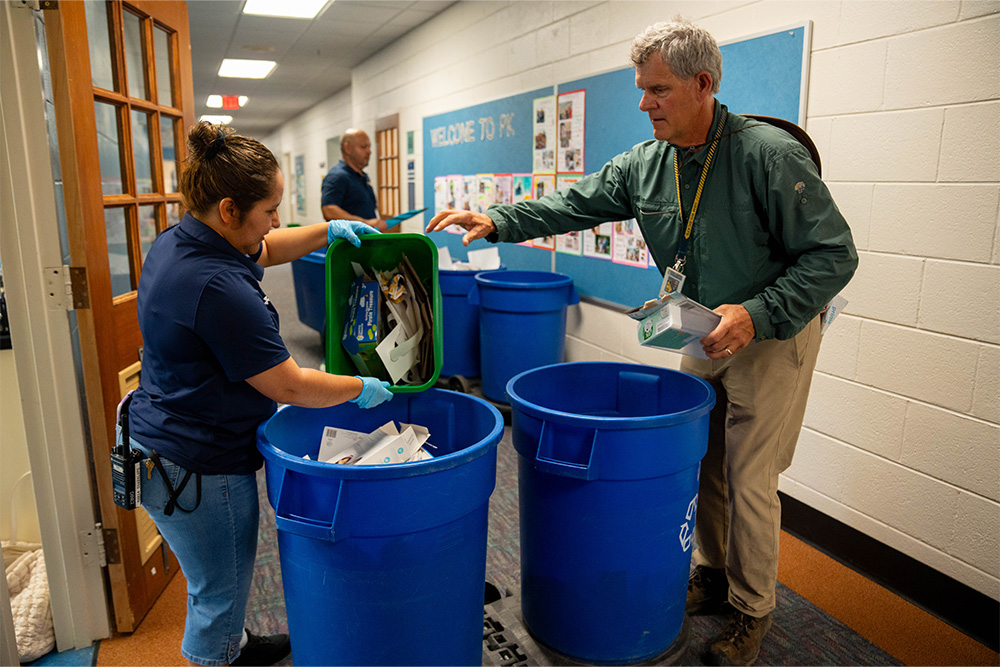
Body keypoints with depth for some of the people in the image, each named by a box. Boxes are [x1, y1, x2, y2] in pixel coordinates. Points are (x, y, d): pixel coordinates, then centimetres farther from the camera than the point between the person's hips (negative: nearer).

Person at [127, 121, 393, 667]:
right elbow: (290, 386, -25)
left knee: (218, 584, 30)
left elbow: (263, 250, 18)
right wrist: (362, 389, -10)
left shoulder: (175, 241, 1)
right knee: (219, 593, 11)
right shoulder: (218, 289, -31)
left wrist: (329, 230, 7)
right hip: (197, 470, -10)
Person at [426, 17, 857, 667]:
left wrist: (758, 315, -30)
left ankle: (752, 610, 23)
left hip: (775, 333, -6)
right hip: (705, 333, 6)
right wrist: (498, 220, -17)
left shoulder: (769, 155, -23)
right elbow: (573, 205, -3)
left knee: (749, 480, 1)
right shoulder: (643, 165, -5)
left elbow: (834, 255, -20)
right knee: (701, 463, 15)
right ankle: (711, 575, 38)